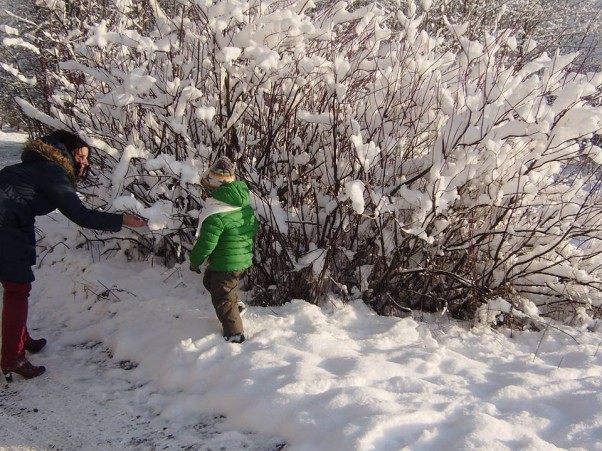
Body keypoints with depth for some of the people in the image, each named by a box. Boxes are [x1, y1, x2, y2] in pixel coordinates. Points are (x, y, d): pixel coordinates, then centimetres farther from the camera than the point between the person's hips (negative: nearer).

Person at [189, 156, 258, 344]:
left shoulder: (215, 215, -26)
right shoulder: (245, 204, -1)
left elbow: (206, 244, -20)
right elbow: (254, 227, 11)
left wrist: (195, 260, -3)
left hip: (226, 264, -8)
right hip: (244, 259, 8)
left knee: (222, 300, 8)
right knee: (210, 279, 29)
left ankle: (234, 334, 15)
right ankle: (236, 303, 27)